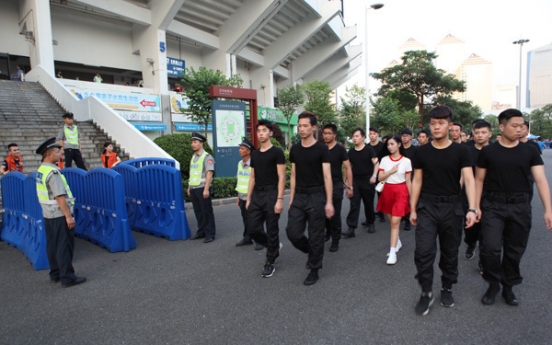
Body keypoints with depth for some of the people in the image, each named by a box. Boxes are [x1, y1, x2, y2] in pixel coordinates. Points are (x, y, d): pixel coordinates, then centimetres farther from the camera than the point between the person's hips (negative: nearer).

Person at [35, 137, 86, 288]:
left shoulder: (41, 170, 9)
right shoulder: (52, 172, -19)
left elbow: (49, 194, 14)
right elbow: (59, 196, -23)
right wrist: (68, 216, -21)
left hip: (48, 214, 9)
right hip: (58, 215, -9)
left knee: (52, 245, 15)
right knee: (65, 246, -3)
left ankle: (55, 274, 26)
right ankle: (67, 277, 3)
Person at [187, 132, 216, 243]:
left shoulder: (207, 157, -8)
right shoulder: (193, 157, 16)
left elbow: (209, 173, -16)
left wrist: (206, 189, -22)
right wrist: (189, 187, 17)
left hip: (202, 188, -7)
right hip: (193, 189, 7)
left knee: (207, 211, -1)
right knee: (198, 212, 13)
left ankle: (210, 234, 8)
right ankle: (201, 232, 24)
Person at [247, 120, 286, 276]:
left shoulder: (277, 152, -6)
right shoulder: (254, 154, 13)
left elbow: (281, 177, -11)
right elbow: (252, 177, 16)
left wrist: (280, 199, -17)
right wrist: (248, 198, 11)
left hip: (271, 194, -6)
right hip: (256, 195, 6)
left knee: (271, 230, 2)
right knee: (252, 229, 5)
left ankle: (270, 263, 18)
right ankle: (274, 246, 31)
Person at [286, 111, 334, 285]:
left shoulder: (321, 149, -7)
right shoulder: (295, 149, 8)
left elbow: (327, 176, -9)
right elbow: (293, 175, 12)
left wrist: (329, 202, -14)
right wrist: (291, 199, 9)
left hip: (316, 196, -5)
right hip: (298, 196, 5)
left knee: (315, 236, 4)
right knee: (293, 233, 3)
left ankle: (314, 270, 22)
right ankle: (312, 252, 32)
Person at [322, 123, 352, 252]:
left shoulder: (340, 149, -5)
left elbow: (347, 169, -5)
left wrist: (349, 187, -10)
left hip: (336, 185, -3)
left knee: (335, 214, 1)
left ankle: (335, 241, 14)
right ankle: (328, 231, 35)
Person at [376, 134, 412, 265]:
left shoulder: (406, 161, -2)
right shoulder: (384, 160, 4)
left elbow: (408, 181, 1)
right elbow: (380, 178, 1)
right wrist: (391, 171, -13)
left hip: (400, 191, -3)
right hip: (387, 191, 3)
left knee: (395, 222, -9)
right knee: (391, 221, 13)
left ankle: (393, 252, -6)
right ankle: (397, 242, 36)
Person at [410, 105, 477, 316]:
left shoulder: (460, 151, -3)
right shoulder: (422, 152, 2)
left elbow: (469, 180, -10)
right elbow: (417, 182, 6)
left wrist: (472, 208, -23)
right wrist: (413, 209, 3)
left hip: (452, 207, 0)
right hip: (427, 206, 0)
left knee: (450, 252, 13)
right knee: (423, 251, -7)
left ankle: (447, 288, 33)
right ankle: (426, 293, 9)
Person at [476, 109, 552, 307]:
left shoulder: (530, 152, 3)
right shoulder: (488, 152, 0)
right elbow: (479, 180, 4)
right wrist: (476, 206, -1)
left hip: (520, 207, 2)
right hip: (493, 206, -2)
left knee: (515, 250, 10)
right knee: (491, 247, -10)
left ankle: (508, 287, 29)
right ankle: (493, 284, 13)